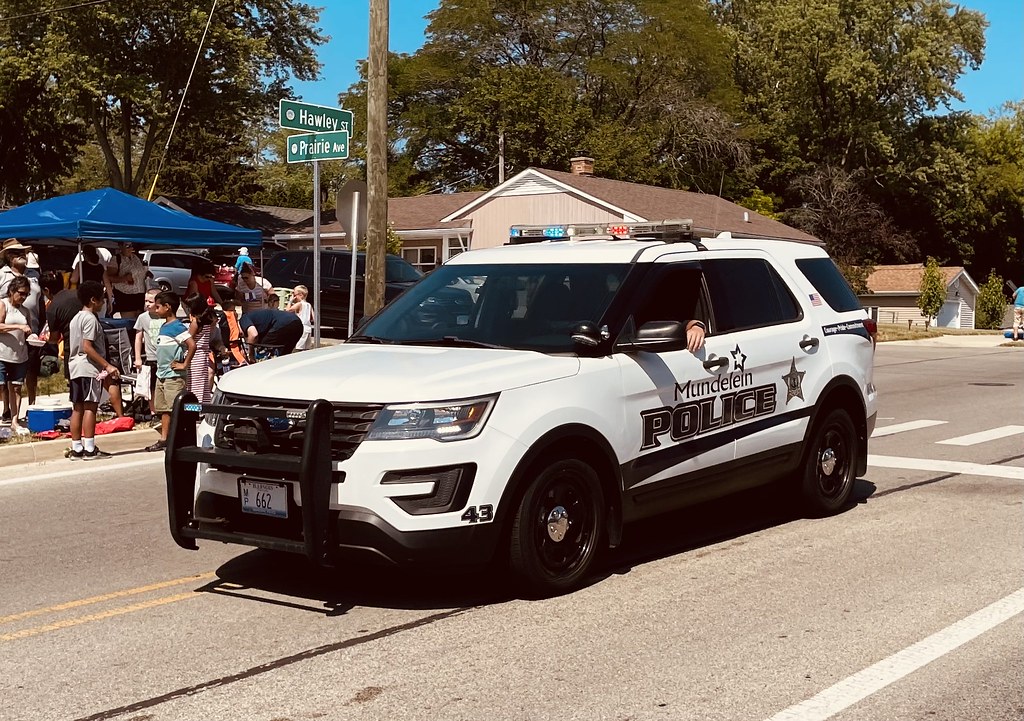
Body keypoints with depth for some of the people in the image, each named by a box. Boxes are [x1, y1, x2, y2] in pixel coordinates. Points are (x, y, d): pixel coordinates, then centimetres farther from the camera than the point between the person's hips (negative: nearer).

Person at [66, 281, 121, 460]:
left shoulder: (76, 318, 17)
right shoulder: (90, 319, -11)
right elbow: (87, 347, -19)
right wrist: (107, 366, -20)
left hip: (75, 367, 9)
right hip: (89, 367, -9)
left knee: (77, 408, 8)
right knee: (90, 407, -8)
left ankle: (76, 449, 10)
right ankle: (90, 449, -9)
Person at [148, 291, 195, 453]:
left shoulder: (177, 327, -14)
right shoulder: (164, 326, 14)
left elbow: (192, 345, -26)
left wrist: (185, 364, -20)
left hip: (173, 376, -9)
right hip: (161, 374, 9)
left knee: (176, 408, -7)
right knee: (164, 409, 12)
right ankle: (164, 440, 18)